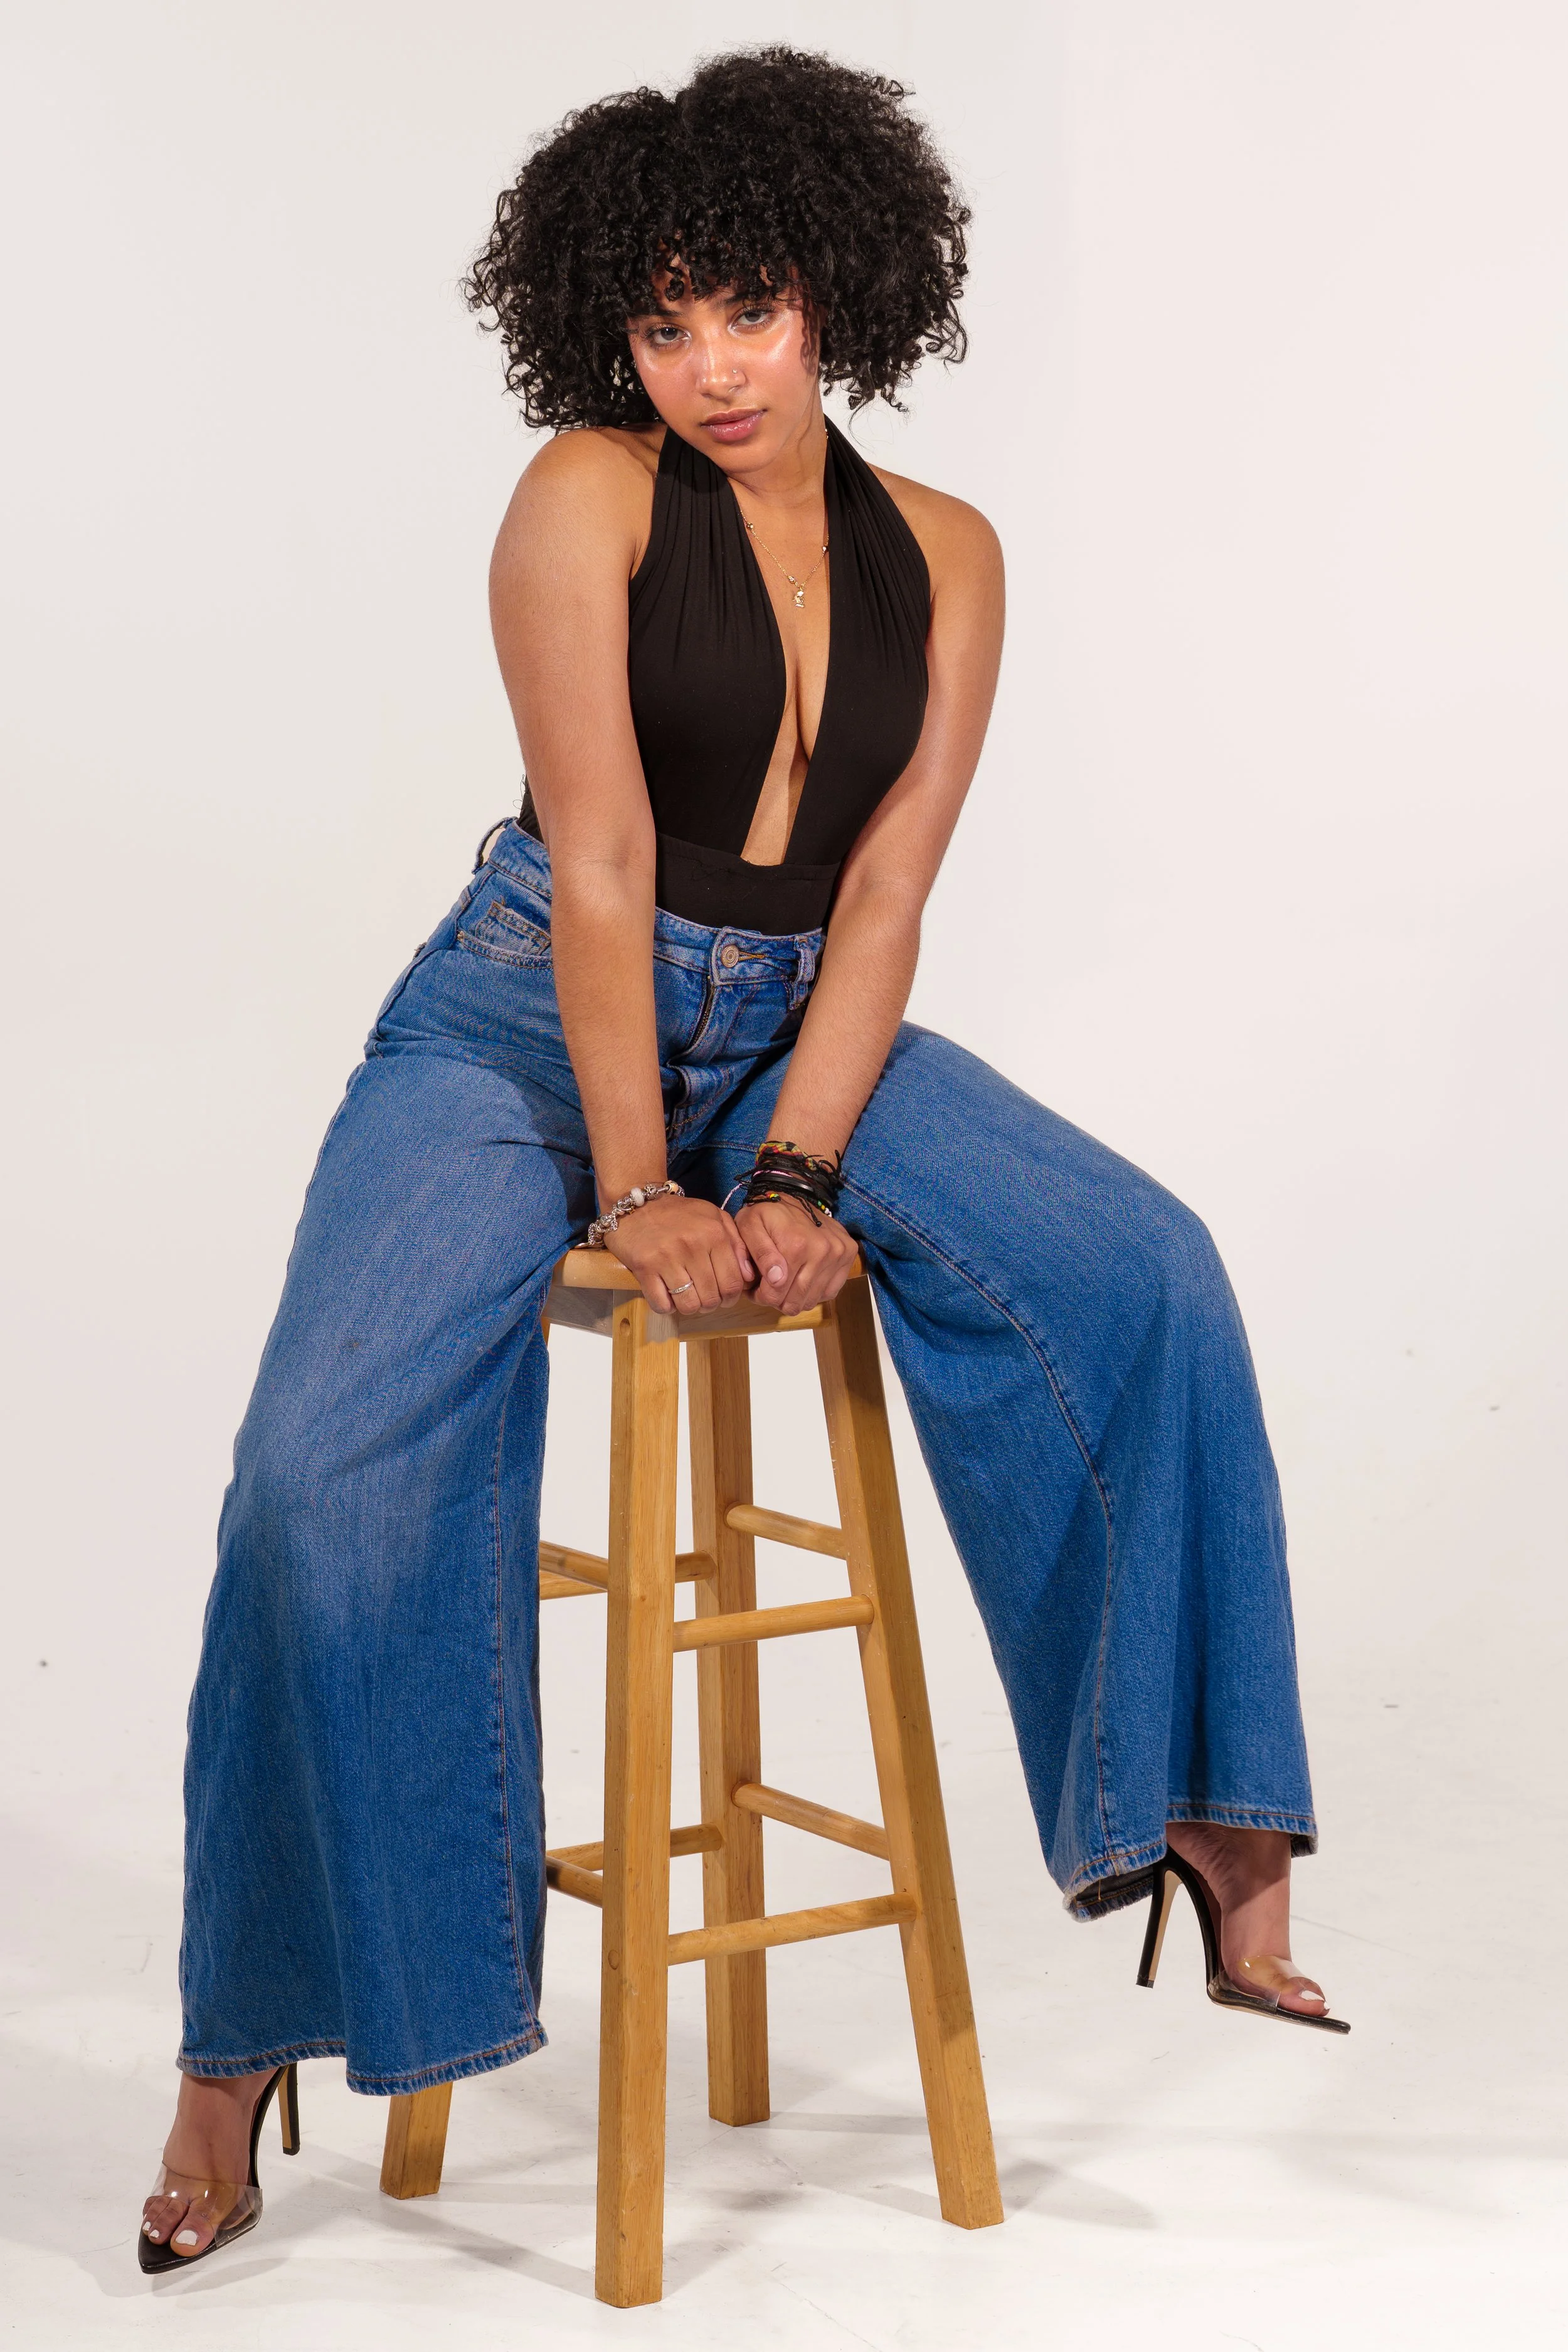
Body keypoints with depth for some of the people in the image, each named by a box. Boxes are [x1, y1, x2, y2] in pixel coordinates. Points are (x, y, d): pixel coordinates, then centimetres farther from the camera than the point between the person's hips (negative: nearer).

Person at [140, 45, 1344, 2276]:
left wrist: (792, 1177, -15)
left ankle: (1206, 1823, -6)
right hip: (527, 1026, -3)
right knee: (328, 1469, -23)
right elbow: (601, 861, -14)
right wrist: (637, 1190, -18)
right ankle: (249, 2046, -6)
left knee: (1141, 1277, -19)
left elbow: (881, 893, -4)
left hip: (793, 1031, 4)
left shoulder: (943, 557, 3)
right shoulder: (590, 495, -8)